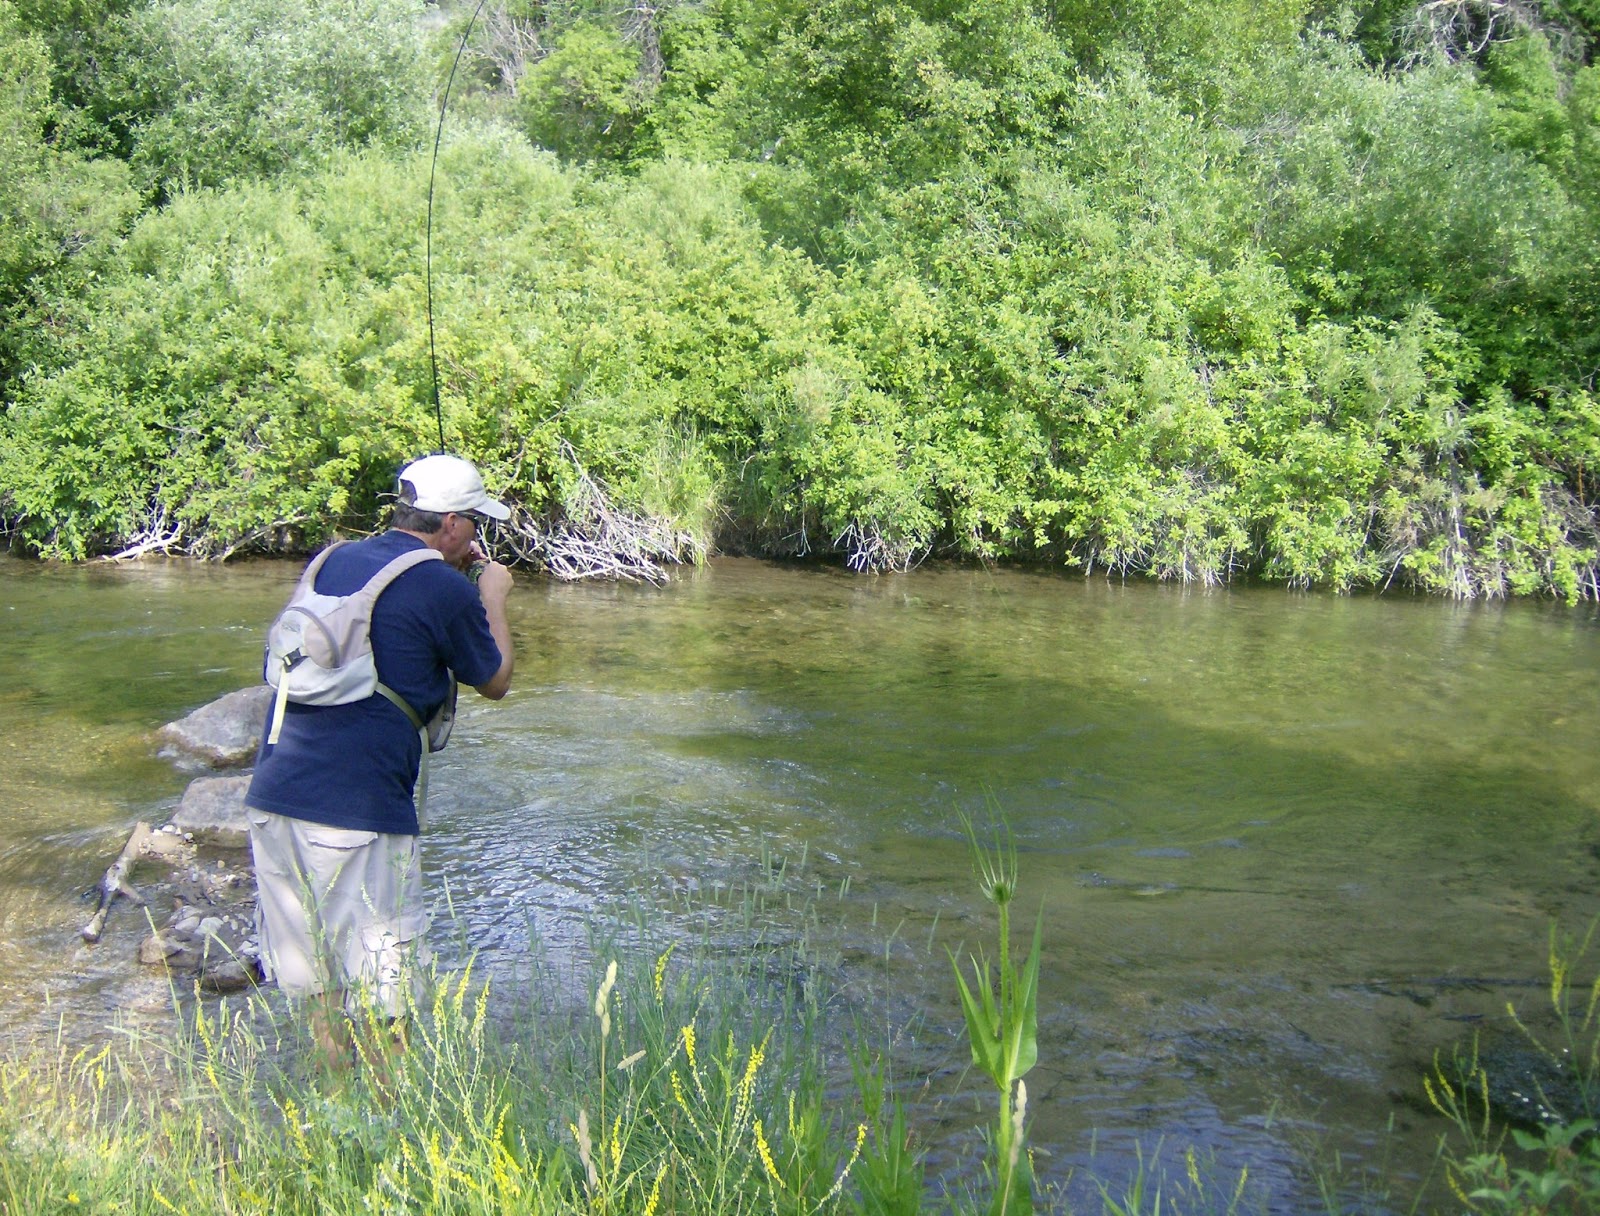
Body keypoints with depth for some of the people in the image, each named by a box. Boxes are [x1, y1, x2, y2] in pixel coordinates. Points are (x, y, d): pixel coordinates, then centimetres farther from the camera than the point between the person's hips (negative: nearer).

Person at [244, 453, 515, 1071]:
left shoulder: (334, 561, 12)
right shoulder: (446, 590, -7)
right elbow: (496, 682, 8)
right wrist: (494, 595, 21)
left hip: (273, 795, 7)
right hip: (359, 809, -7)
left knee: (321, 975, 19)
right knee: (381, 987, 6)